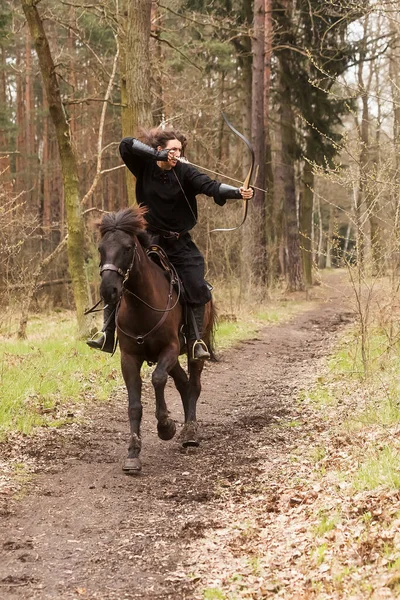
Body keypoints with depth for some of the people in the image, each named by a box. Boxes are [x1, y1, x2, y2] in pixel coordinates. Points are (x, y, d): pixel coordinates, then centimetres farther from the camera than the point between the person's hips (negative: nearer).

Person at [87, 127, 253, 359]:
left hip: (180, 244, -1)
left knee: (197, 288, -14)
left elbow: (210, 186, -22)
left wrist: (238, 192, -39)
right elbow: (126, 145, -19)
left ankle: (197, 339, -4)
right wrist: (157, 154, -27)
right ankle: (108, 336, 1)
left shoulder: (185, 173, -9)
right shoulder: (144, 168, -5)